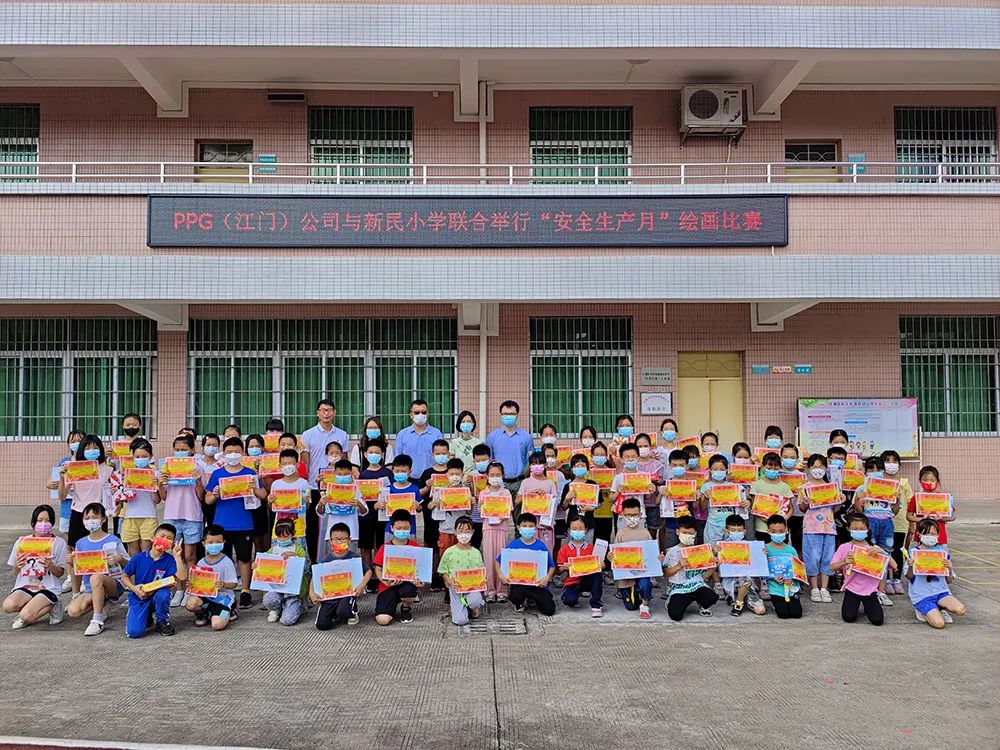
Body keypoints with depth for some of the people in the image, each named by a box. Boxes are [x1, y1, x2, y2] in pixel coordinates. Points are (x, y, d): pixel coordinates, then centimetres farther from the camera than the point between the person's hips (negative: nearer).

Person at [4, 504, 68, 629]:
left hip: (48, 588, -3)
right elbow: (15, 572, 11)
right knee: (8, 606, -30)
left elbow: (60, 573, 0)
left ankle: (51, 607, 5)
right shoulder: (22, 541, 5)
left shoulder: (59, 543, -1)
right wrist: (17, 566, -13)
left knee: (26, 616, -27)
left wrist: (49, 565, -21)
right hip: (25, 586, 3)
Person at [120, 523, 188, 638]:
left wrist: (177, 556, -23)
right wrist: (134, 588, -14)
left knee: (164, 593, -36)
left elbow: (182, 577, -21)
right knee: (134, 632, -21)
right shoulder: (139, 558, -6)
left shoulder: (169, 560, -7)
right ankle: (145, 617, 17)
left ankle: (162, 622, -6)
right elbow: (124, 576, 4)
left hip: (156, 597, 0)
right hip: (138, 598, 0)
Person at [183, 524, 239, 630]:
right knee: (190, 603, -30)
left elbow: (234, 584, -10)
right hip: (206, 595, 4)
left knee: (217, 625, -23)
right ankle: (205, 615, 6)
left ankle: (228, 612, 14)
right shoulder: (201, 563, 4)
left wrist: (224, 585, -30)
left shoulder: (226, 562, -10)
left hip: (223, 596, -4)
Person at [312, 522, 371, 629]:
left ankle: (353, 612, 8)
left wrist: (362, 585, -16)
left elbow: (368, 571, 0)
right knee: (322, 624, -12)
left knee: (343, 612, -32)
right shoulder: (325, 560, 0)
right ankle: (335, 613, 24)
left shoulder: (354, 557, -4)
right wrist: (312, 593, -12)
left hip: (348, 593, -2)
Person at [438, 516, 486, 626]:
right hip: (455, 588, -1)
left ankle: (474, 609, 5)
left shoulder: (476, 553, 3)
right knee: (460, 620, -16)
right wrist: (449, 581, -13)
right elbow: (443, 571, 4)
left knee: (475, 601, -35)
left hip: (472, 587, 1)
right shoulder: (449, 552, -1)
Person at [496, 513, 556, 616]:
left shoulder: (541, 546, -3)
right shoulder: (513, 545, -3)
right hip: (518, 582, -1)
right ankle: (519, 603, 8)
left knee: (549, 610, -11)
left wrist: (547, 577, -18)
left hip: (538, 583, 1)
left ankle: (534, 599, 25)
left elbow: (552, 566, 0)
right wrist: (500, 575, -10)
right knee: (515, 597, -34)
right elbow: (498, 561, 5)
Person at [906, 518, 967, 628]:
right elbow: (909, 577, 1)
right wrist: (910, 567, -19)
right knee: (939, 623, -23)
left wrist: (949, 568, -12)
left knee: (960, 610, -25)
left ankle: (940, 608, 8)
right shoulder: (914, 552, -3)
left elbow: (949, 580, 8)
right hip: (921, 594, -3)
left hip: (940, 591, 3)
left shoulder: (942, 552, 5)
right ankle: (922, 609, 10)